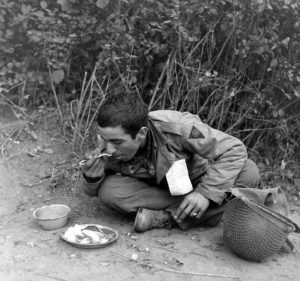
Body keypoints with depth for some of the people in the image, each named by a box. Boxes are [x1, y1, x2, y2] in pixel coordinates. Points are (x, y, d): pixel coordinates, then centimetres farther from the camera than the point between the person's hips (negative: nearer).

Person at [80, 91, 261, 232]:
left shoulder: (177, 127, -32)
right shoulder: (110, 151, -20)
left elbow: (234, 149, -26)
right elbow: (94, 192, -4)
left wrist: (206, 193, -33)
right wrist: (92, 178, -28)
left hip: (197, 184, -1)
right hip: (156, 189, 2)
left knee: (249, 172, -29)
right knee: (109, 190, -30)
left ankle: (170, 217, -25)